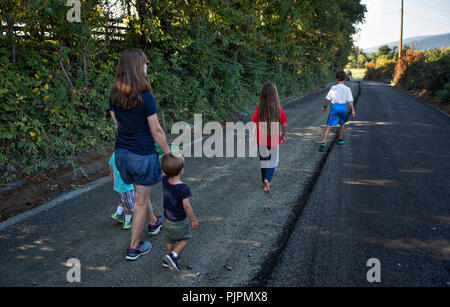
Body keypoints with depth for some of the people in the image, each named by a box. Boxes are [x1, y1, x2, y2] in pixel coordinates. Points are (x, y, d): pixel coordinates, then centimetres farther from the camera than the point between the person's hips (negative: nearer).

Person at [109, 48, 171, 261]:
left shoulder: (114, 95, -1)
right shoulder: (145, 97, -21)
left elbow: (117, 124, 9)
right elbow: (156, 131, -16)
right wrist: (168, 153, -3)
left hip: (122, 153, 7)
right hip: (143, 154, -7)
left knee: (141, 192, 28)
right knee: (141, 201, 8)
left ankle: (153, 223, 51)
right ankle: (134, 247, 20)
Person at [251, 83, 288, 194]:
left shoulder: (259, 109, -12)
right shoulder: (279, 109, -12)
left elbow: (255, 125, -9)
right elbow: (283, 125, -4)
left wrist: (253, 138, 0)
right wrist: (283, 136, 13)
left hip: (261, 140, 1)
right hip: (274, 140, -1)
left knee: (263, 161, 19)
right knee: (273, 161, 11)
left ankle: (265, 181, 31)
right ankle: (267, 180, -11)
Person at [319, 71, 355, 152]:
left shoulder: (333, 88, -1)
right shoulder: (347, 89, 2)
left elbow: (328, 99, 0)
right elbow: (350, 101, -1)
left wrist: (325, 107, 15)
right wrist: (353, 110, 5)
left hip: (334, 106, -1)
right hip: (343, 107, 2)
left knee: (329, 125, -4)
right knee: (342, 124, 26)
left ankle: (323, 143, -16)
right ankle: (340, 140, 37)